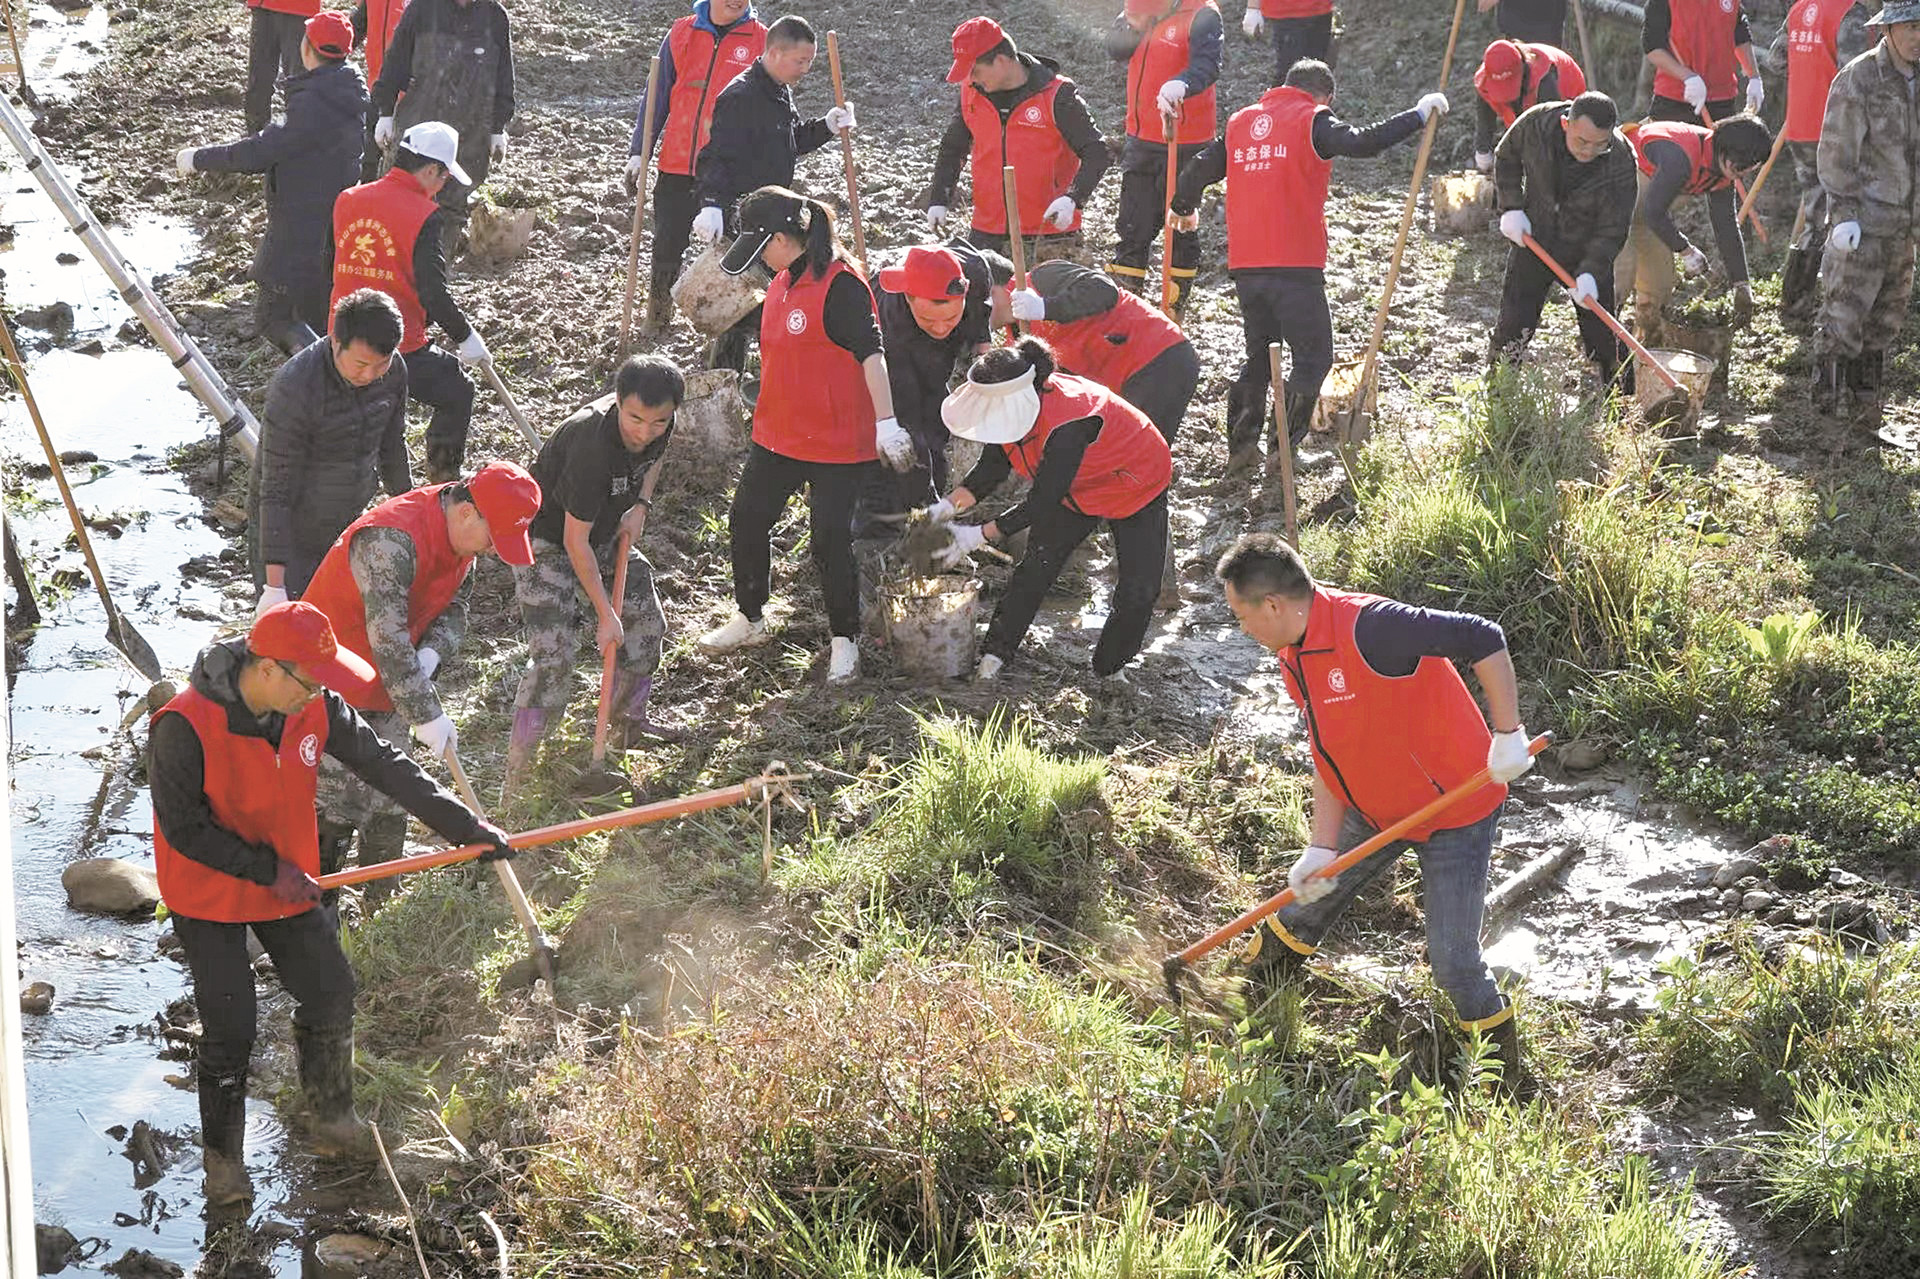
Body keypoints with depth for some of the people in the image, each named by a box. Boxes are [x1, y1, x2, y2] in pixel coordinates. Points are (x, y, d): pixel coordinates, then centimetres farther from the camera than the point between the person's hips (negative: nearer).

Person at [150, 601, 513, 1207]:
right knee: (230, 1027, -2)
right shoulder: (185, 727, -31)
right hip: (208, 893, -6)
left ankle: (331, 1120, 37)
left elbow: (384, 766, -5)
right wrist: (268, 870, -23)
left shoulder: (315, 707, -14)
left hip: (288, 879, 6)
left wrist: (462, 824, -6)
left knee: (331, 995, 12)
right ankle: (223, 1158, 20)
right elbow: (183, 829, -24)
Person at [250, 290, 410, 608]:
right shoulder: (294, 388, -29)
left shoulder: (393, 372, -9)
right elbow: (275, 492, -25)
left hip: (346, 533, 6)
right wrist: (275, 584, -26)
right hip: (288, 534, -6)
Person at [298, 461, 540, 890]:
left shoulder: (459, 537, -2)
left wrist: (431, 652, -15)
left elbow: (452, 607, 7)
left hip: (384, 689, 9)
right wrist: (427, 715, -28)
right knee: (337, 805, -6)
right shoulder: (391, 540, -32)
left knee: (390, 805, 14)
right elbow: (388, 641, -32)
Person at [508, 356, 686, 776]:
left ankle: (627, 717, 37)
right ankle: (516, 772, -10)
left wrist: (641, 505, -5)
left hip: (607, 534, 8)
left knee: (647, 623, 12)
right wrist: (605, 614, -24)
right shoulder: (592, 446, -37)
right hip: (548, 541, -8)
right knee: (552, 655, -16)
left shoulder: (658, 423, -16)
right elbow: (575, 541, -30)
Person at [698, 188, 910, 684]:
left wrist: (886, 423, -29)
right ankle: (749, 619, 32)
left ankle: (844, 639, 16)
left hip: (836, 441, -9)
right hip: (778, 433, 9)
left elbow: (870, 353, -25)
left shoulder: (840, 284, -21)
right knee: (746, 519, 14)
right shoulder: (784, 280, 7)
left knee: (830, 541, -1)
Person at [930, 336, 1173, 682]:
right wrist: (949, 506, -25)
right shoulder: (1009, 407, -22)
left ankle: (1108, 671, 11)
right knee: (1034, 569, -5)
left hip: (1137, 485, -6)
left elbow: (1042, 502, -39)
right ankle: (994, 655, 2)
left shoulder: (1067, 422, -45)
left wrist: (979, 536, -37)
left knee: (1138, 588, -9)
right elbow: (993, 466, -10)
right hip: (1076, 488, 6)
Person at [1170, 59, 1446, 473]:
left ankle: (1240, 447, 15)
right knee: (1313, 357, 5)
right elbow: (1361, 142, -19)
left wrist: (1185, 209, 38)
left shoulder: (1241, 121, 15)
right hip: (1295, 265, -6)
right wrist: (1418, 115, -11)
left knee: (1259, 357, 20)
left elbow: (1198, 170, 18)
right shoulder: (1313, 119, -2)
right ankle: (1283, 449, -1)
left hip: (1245, 265, 6)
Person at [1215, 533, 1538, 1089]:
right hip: (1374, 812, 9)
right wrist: (1321, 849, -3)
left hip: (1453, 813, -9)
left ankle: (1506, 1085, 17)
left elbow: (1484, 640, -33)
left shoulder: (1368, 627, -31)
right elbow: (1328, 761, 5)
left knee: (1453, 965, -6)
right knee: (1296, 917, 17)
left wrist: (1508, 736, -31)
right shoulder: (1294, 659, 0)